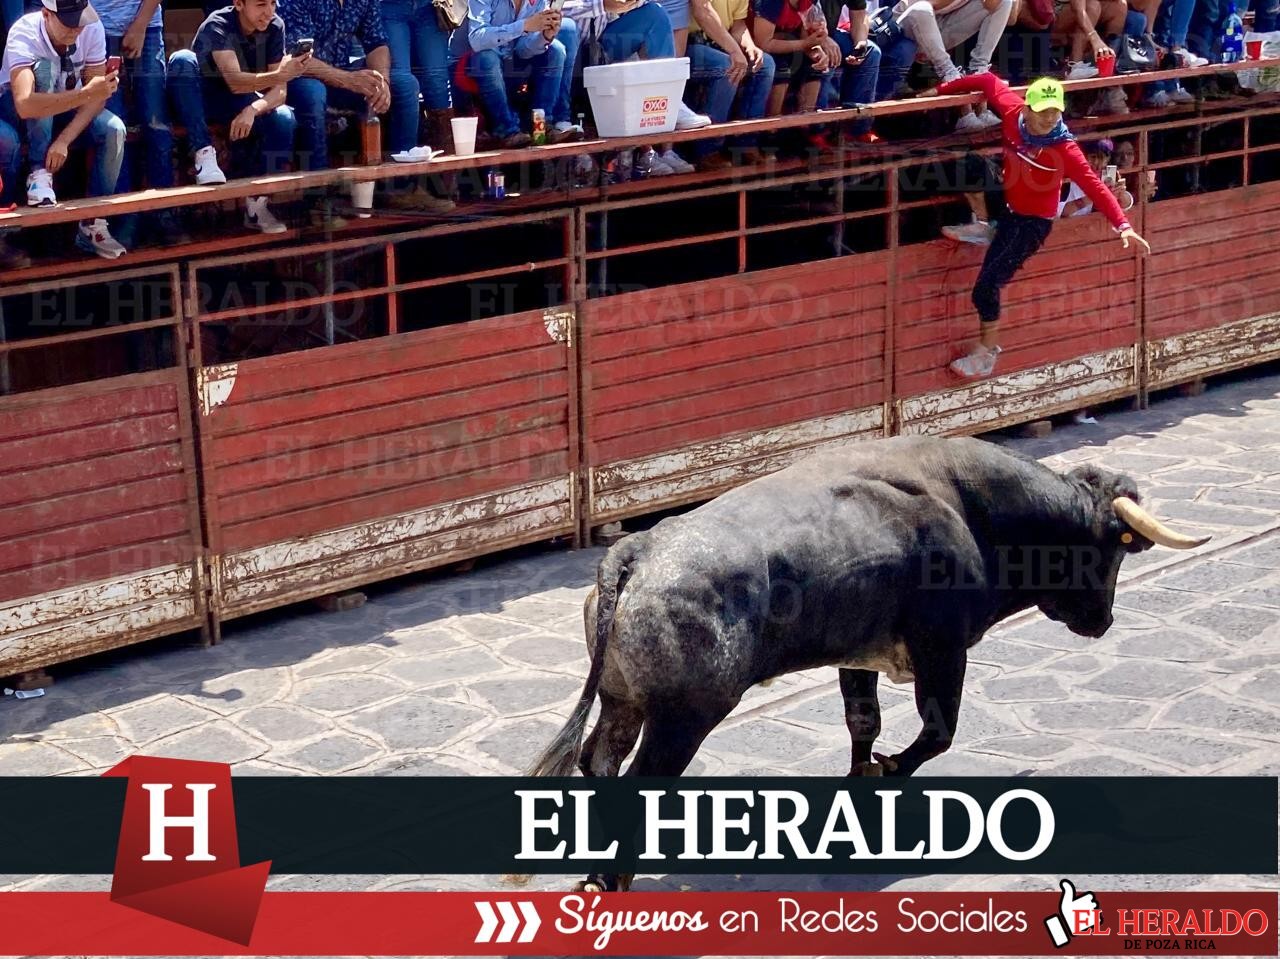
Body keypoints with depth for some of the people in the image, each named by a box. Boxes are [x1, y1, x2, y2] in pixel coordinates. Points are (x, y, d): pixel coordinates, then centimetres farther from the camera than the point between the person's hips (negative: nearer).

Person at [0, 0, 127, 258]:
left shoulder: (93, 29, -21)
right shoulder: (24, 34, -33)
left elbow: (96, 96, -20)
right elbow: (25, 105, -47)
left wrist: (64, 140, -32)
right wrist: (86, 92, -53)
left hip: (67, 107, 4)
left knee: (114, 130, -25)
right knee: (43, 67, -34)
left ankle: (92, 224, -15)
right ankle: (40, 174, -29)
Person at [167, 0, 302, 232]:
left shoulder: (275, 27, -12)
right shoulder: (218, 25, -25)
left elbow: (279, 90, -15)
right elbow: (235, 82, -39)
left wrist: (252, 109, -36)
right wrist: (279, 75, -55)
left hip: (243, 101, 3)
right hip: (202, 98, -3)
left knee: (283, 118, -27)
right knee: (182, 60, -34)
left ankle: (257, 201, -14)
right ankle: (204, 153, -37)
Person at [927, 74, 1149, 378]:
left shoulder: (1064, 149, -28)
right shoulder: (1013, 112, -16)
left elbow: (1093, 185, -33)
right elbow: (990, 81, 0)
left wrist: (1122, 224, -44)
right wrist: (943, 90, 5)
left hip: (1031, 222, -5)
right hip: (1004, 200, 5)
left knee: (986, 286, -15)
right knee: (970, 164, -20)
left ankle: (988, 350, 8)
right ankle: (985, 226, 2)